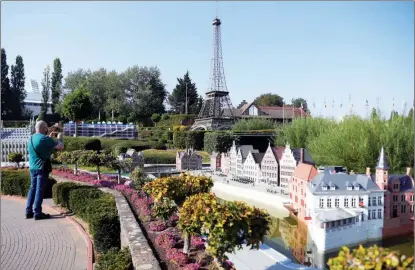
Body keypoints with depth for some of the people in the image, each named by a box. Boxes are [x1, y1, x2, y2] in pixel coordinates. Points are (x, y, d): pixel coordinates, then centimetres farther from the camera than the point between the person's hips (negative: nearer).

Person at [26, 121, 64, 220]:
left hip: (32, 167, 8)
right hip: (42, 168, -8)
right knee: (40, 190, -2)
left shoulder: (30, 138, 8)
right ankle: (37, 213, 3)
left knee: (32, 188, 15)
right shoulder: (45, 138, -17)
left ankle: (29, 211, 19)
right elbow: (60, 146, -13)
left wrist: (49, 137, 25)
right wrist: (59, 138, 5)